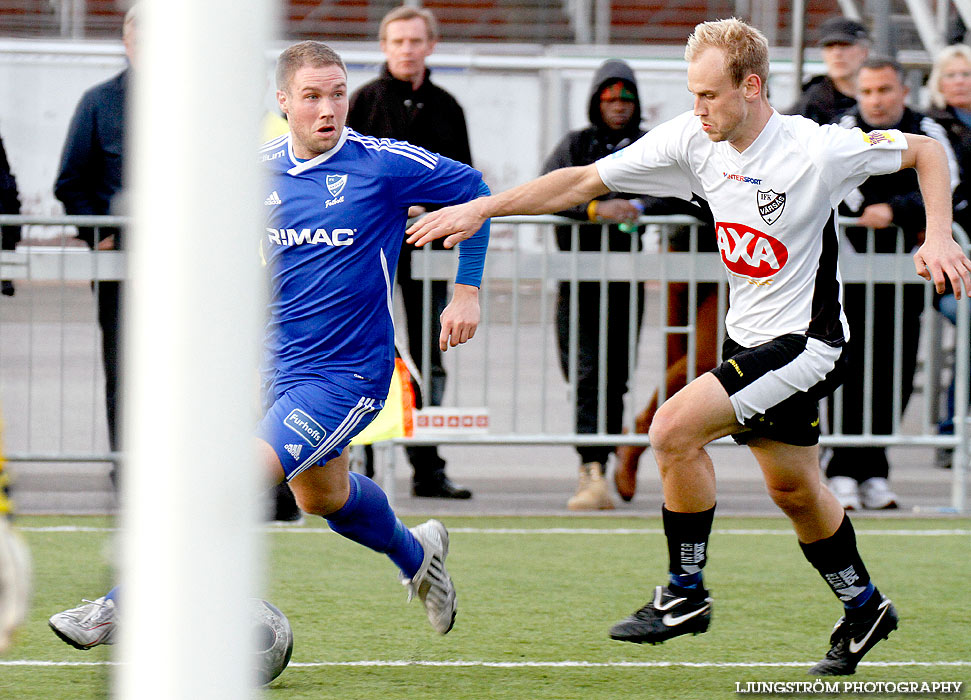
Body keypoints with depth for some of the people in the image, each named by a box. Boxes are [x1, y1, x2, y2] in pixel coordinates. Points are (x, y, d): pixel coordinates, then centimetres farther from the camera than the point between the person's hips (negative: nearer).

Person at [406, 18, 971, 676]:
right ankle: (865, 608, 39)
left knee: (675, 428, -19)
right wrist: (482, 207, -7)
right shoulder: (692, 139, -6)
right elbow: (585, 182, -2)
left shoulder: (817, 150, -21)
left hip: (806, 343, -7)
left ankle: (686, 595, -5)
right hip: (749, 337, 7)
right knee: (794, 490, 18)